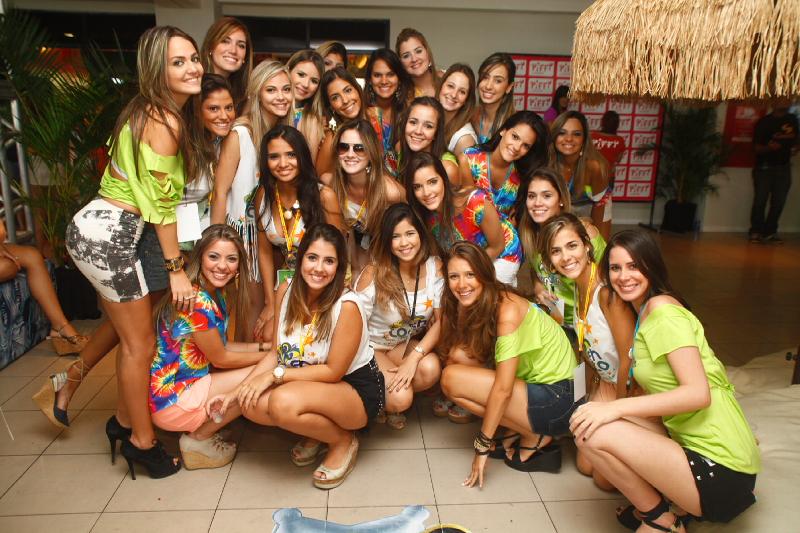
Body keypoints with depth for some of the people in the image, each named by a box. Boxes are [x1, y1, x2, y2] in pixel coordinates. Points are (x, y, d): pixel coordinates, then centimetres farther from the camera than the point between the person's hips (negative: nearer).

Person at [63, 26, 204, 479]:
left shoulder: (149, 111, 13)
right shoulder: (165, 121, -16)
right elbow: (162, 204, -17)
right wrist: (177, 268, -12)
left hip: (98, 227, 9)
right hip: (110, 234, -9)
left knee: (129, 334, 20)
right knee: (141, 342, 4)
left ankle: (128, 421, 36)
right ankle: (143, 441, 21)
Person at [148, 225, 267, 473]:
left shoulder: (216, 294, 4)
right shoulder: (196, 301, -25)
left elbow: (218, 347, 10)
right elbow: (220, 359, -16)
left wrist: (262, 346, 2)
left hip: (188, 385, 9)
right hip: (171, 401, -9)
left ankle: (202, 429, 11)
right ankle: (198, 439, 0)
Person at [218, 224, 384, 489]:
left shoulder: (347, 306, -25)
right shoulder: (286, 291, -7)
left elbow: (333, 371, -19)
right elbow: (277, 353, 0)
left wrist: (275, 375, -22)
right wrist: (238, 390, -11)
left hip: (357, 389, -6)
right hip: (309, 386, 6)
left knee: (283, 402, -32)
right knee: (251, 403, -19)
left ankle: (343, 440, -2)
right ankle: (317, 431, 8)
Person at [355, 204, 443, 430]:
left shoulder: (434, 267, -12)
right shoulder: (374, 273, -21)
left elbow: (440, 321, -10)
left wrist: (413, 359, -22)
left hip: (407, 344, 4)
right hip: (371, 346, -3)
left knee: (431, 369, -28)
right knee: (400, 399, -25)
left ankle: (394, 390, 4)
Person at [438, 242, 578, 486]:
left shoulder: (507, 308, -22)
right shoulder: (477, 305, 4)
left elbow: (502, 388, -23)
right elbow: (456, 355, -1)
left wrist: (482, 445, -15)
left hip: (556, 399, -8)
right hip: (531, 385, 8)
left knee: (452, 377, -17)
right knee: (457, 360, -4)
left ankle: (536, 439, -4)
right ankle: (518, 431, 3)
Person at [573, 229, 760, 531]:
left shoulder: (664, 311, -14)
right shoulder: (644, 313, 14)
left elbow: (698, 393, -23)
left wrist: (616, 408, -26)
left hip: (719, 470, -9)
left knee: (593, 434, -24)